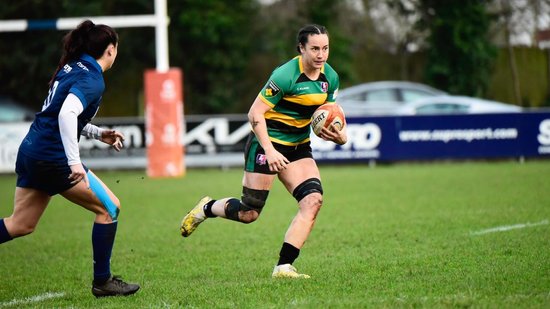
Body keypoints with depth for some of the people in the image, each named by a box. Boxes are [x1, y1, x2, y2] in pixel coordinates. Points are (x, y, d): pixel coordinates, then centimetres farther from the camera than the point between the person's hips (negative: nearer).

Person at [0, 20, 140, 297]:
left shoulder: (70, 67, 14)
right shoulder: (92, 79, -14)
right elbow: (67, 114, -30)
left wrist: (99, 133, 22)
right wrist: (74, 162, -31)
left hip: (30, 150, 9)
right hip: (52, 157, -9)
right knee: (109, 208, 3)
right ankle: (102, 282, 10)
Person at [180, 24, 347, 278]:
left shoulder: (330, 77, 1)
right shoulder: (285, 75, -22)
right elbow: (255, 114, -20)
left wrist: (338, 136, -8)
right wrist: (269, 151, -26)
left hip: (298, 147, 7)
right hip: (267, 143, -7)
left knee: (313, 200, -14)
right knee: (249, 213, -4)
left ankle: (284, 267, -11)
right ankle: (206, 209, 28)